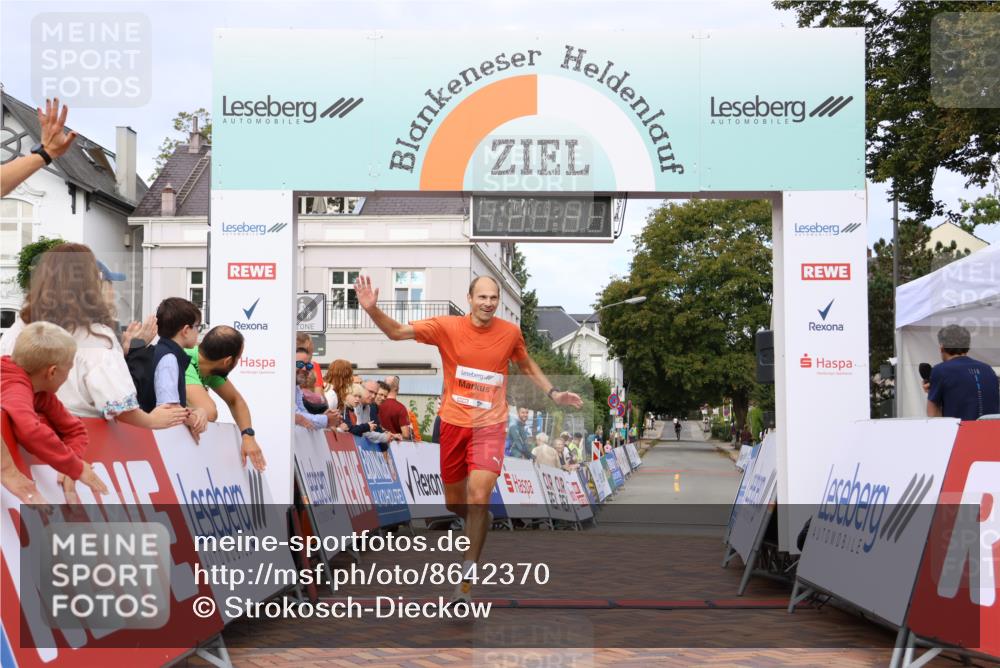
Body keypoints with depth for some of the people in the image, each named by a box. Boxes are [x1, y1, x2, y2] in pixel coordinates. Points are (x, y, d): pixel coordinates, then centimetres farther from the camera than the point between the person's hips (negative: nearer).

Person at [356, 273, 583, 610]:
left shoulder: (510, 332, -3)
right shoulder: (447, 326, -8)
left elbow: (527, 366, 17)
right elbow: (398, 332, -13)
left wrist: (554, 393, 10)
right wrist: (372, 309, -31)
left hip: (490, 425, -1)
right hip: (453, 422, 1)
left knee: (478, 496, -20)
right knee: (454, 502, 12)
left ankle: (466, 581, -10)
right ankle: (478, 527, 48)